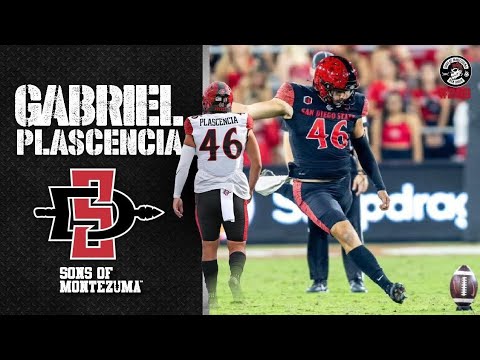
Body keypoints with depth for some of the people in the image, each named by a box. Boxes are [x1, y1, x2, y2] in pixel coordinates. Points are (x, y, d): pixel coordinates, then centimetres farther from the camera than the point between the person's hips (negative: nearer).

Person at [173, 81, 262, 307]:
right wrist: (249, 191, 23)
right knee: (237, 245, 9)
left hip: (206, 192, 0)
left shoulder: (195, 127, 0)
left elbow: (184, 164, -1)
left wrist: (176, 196, 8)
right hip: (235, 191, 0)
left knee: (209, 246, 12)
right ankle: (235, 276, -21)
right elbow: (257, 164, 8)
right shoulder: (242, 124, 3)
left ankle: (211, 295, 7)